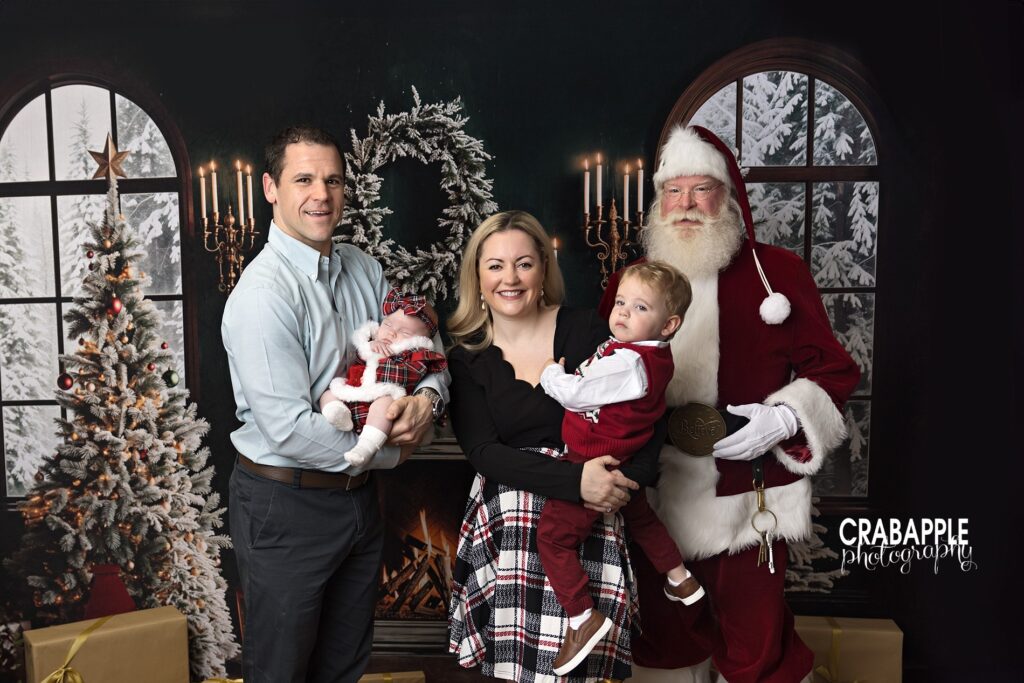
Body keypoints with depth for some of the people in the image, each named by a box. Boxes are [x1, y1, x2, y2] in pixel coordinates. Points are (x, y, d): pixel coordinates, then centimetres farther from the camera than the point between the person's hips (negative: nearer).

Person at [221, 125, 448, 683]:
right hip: (284, 507, -6)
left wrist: (427, 396, -15)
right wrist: (390, 452, -14)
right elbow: (289, 429, -26)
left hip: (358, 496, 7)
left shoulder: (364, 270, 2)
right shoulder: (263, 293, -21)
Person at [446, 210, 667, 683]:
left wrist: (628, 478, -17)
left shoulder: (585, 330, 1)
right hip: (507, 524, 1)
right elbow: (483, 452, -6)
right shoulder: (465, 359, 4)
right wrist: (574, 480, -18)